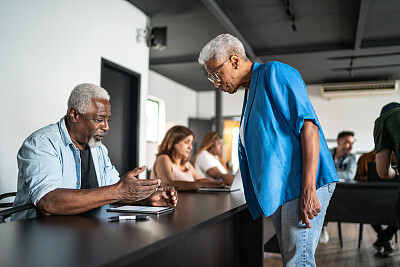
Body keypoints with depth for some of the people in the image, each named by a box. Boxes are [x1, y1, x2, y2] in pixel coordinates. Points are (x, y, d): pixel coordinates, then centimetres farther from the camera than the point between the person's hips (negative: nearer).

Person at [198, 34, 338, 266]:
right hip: (278, 191, 9)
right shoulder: (250, 92, 21)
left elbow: (308, 125, -17)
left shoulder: (274, 73, -6)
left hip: (302, 185, -9)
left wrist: (308, 190, -24)